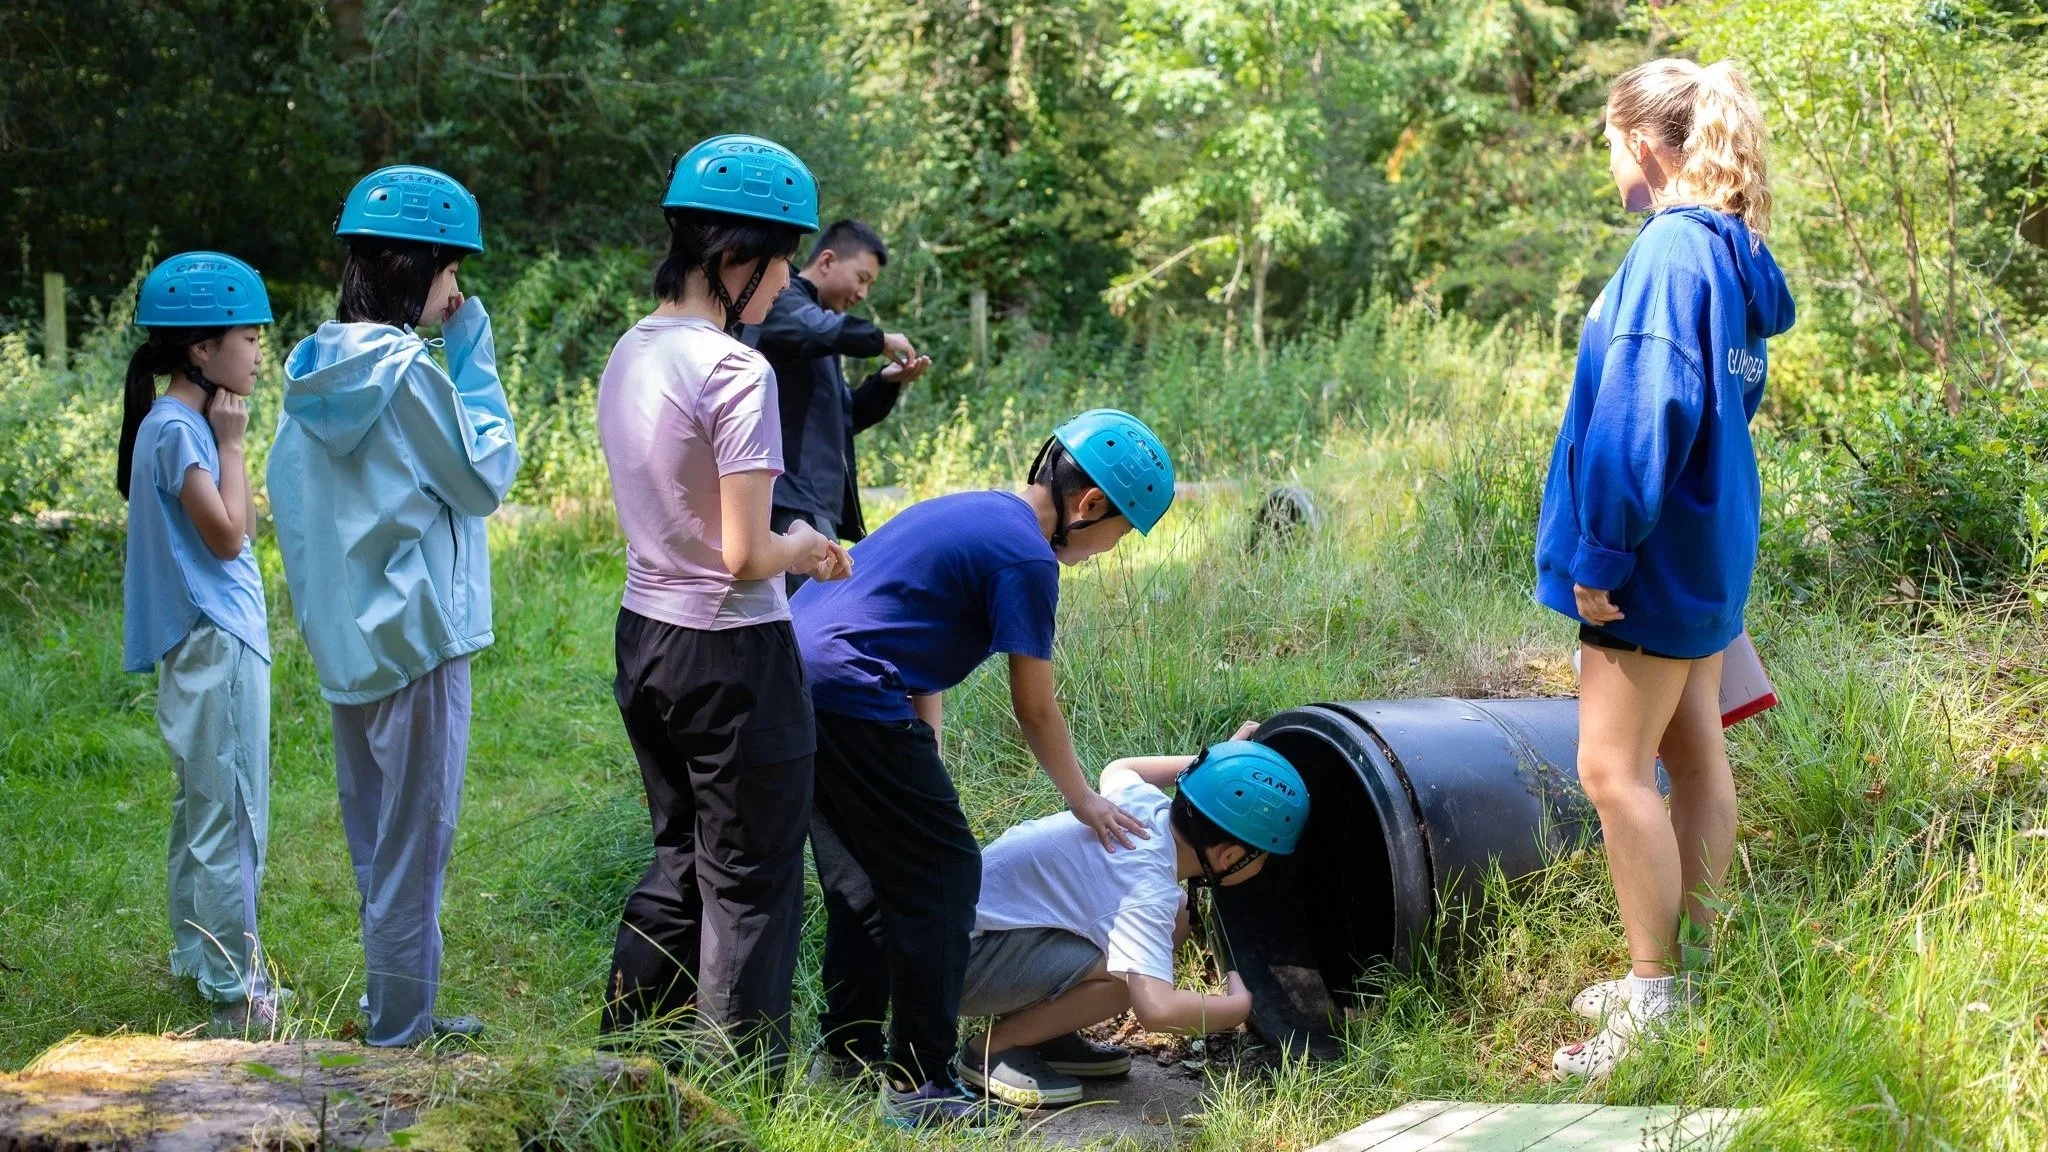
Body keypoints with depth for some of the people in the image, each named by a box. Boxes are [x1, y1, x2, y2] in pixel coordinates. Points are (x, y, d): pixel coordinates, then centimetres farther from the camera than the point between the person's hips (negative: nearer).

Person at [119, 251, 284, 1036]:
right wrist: (231, 441, -14)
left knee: (204, 814, 19)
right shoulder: (177, 429, -17)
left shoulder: (185, 423, 11)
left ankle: (202, 961, 30)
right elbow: (227, 535, -19)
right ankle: (234, 990, 0)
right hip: (216, 646, -11)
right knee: (231, 818, -5)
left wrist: (225, 437, 10)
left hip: (214, 644, 11)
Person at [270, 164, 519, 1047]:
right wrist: (474, 357, -6)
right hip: (415, 638, -8)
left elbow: (286, 493, 12)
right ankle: (402, 1032, 7)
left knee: (374, 838, 18)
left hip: (343, 640, 8)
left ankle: (388, 1004, 28)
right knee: (414, 843, 1)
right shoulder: (408, 370, -17)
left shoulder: (313, 369, 6)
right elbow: (485, 478, -9)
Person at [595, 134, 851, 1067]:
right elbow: (744, 558, -22)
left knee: (679, 863, 22)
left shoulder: (629, 356, 6)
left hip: (645, 636, 8)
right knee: (749, 885, 5)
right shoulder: (735, 371, -20)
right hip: (730, 656, -8)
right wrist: (802, 546, -1)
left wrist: (791, 548, 15)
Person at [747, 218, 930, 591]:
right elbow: (816, 330, -30)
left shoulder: (813, 314, 26)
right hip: (790, 497, -10)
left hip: (812, 500, 10)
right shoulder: (783, 303, -4)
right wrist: (880, 340, -15)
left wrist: (887, 382, 9)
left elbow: (843, 419, 26)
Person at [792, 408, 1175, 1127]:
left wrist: (925, 768, 17)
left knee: (861, 873, 20)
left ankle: (847, 1049, 30)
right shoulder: (1027, 557, -9)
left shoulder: (971, 512, 20)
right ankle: (919, 1087, -1)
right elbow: (1035, 709, -4)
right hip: (854, 698, -10)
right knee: (941, 874, -3)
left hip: (793, 679, 10)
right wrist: (1086, 802, 11)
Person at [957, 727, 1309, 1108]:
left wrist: (1207, 763, 23)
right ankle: (992, 1049, -9)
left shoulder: (1144, 800, -3)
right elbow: (1156, 1010, -40)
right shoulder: (1148, 887, -28)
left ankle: (1047, 1034, 13)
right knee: (1132, 974, -27)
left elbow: (1116, 770, 25)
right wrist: (1239, 1005, -22)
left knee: (1174, 917, 6)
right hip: (968, 953, -10)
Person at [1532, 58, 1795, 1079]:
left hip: (1654, 551, -10)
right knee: (1694, 753, 15)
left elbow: (1643, 412, -26)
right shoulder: (1732, 250, 9)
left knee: (1615, 768, -5)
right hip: (1706, 541, 10)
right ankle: (1688, 965, 24)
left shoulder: (1669, 250, -20)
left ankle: (1653, 1004, 0)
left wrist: (1601, 550, -21)